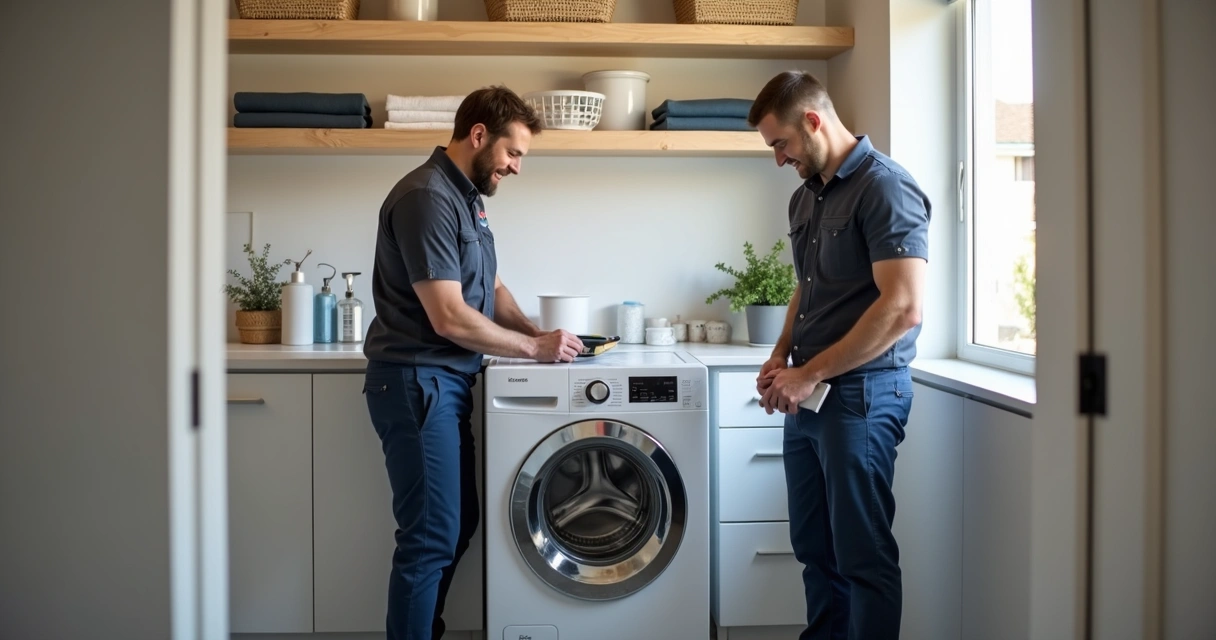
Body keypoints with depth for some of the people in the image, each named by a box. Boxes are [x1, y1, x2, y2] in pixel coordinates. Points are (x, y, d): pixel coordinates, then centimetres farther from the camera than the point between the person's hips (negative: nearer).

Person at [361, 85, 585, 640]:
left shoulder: (467, 198, 13)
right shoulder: (426, 198, -18)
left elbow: (493, 290, 20)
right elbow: (450, 317, -22)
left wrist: (539, 332, 2)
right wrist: (534, 348, -13)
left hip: (450, 381, 10)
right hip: (417, 381, -10)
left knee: (458, 525, 16)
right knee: (432, 536, -5)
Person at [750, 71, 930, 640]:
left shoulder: (884, 187, -13)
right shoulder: (805, 198, 14)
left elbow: (902, 307, -21)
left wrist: (811, 374, -18)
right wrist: (781, 356, 6)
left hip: (861, 393, -9)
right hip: (807, 394, 9)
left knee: (862, 555, 1)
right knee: (814, 546, 16)